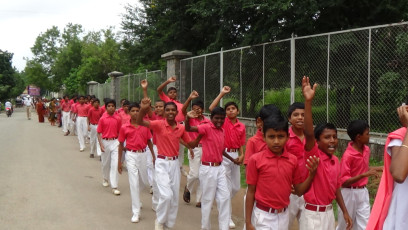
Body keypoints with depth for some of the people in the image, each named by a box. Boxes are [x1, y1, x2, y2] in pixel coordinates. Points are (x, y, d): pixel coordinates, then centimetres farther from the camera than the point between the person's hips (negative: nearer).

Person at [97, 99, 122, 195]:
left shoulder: (118, 119, -1)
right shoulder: (102, 119, -4)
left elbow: (119, 132, 6)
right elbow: (99, 133, -1)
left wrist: (120, 143, -2)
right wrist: (101, 145, -8)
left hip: (115, 142, 0)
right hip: (105, 142, 0)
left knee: (115, 164, -7)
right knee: (105, 162, 16)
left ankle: (114, 186, -3)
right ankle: (105, 179, 44)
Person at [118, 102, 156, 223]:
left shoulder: (145, 126, 0)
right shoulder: (124, 127, -4)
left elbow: (149, 142, 8)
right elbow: (121, 144, 3)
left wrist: (153, 156, 6)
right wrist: (119, 161, 3)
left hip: (143, 154, 3)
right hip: (131, 155, -3)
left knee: (144, 181, 14)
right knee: (134, 183, -3)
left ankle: (135, 196, 48)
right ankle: (136, 212, 5)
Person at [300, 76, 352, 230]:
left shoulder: (336, 161, 3)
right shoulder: (313, 155, -16)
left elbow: (336, 187, 14)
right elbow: (308, 133, -34)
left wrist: (345, 212, 15)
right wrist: (308, 101, -43)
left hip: (329, 213, 6)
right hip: (312, 214, -6)